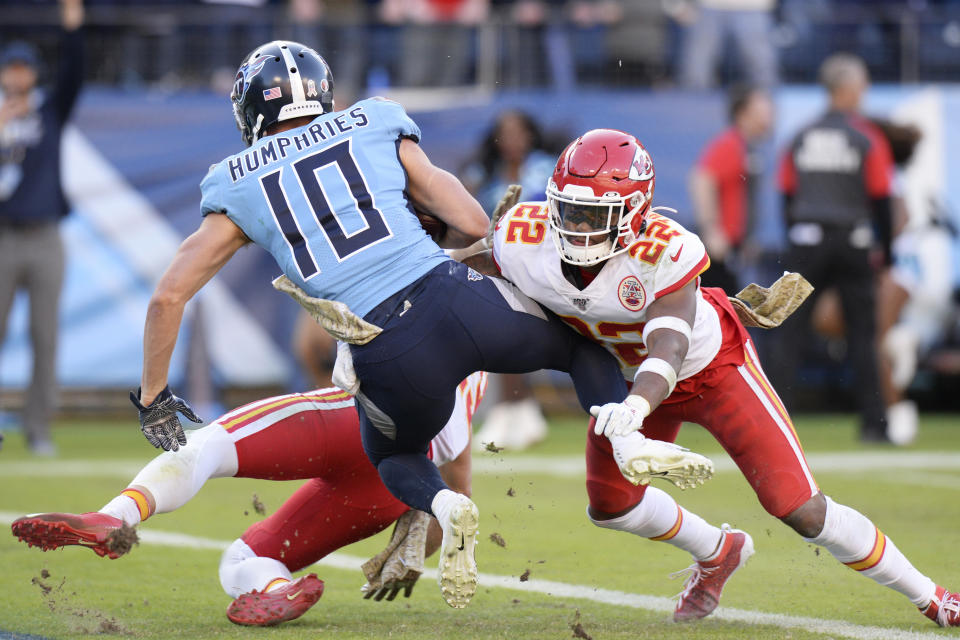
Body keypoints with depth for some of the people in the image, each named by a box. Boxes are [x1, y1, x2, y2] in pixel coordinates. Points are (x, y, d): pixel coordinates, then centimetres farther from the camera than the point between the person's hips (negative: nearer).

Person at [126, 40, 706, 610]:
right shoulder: (375, 126, 15)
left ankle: (444, 506, 1)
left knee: (395, 454, 32)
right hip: (457, 301, 0)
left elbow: (169, 296, 12)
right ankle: (630, 440, 2)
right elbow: (473, 225, 10)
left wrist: (153, 398, 23)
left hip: (386, 358, 0)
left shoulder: (237, 186, 15)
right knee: (579, 345, 29)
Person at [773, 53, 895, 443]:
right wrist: (885, 251, 5)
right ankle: (873, 422, 4)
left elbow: (787, 196, 8)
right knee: (862, 333, 5)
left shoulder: (801, 138, 5)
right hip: (854, 244, -2)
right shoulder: (867, 139, -4)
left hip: (806, 241, 2)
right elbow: (881, 199, -3)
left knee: (789, 332, 2)